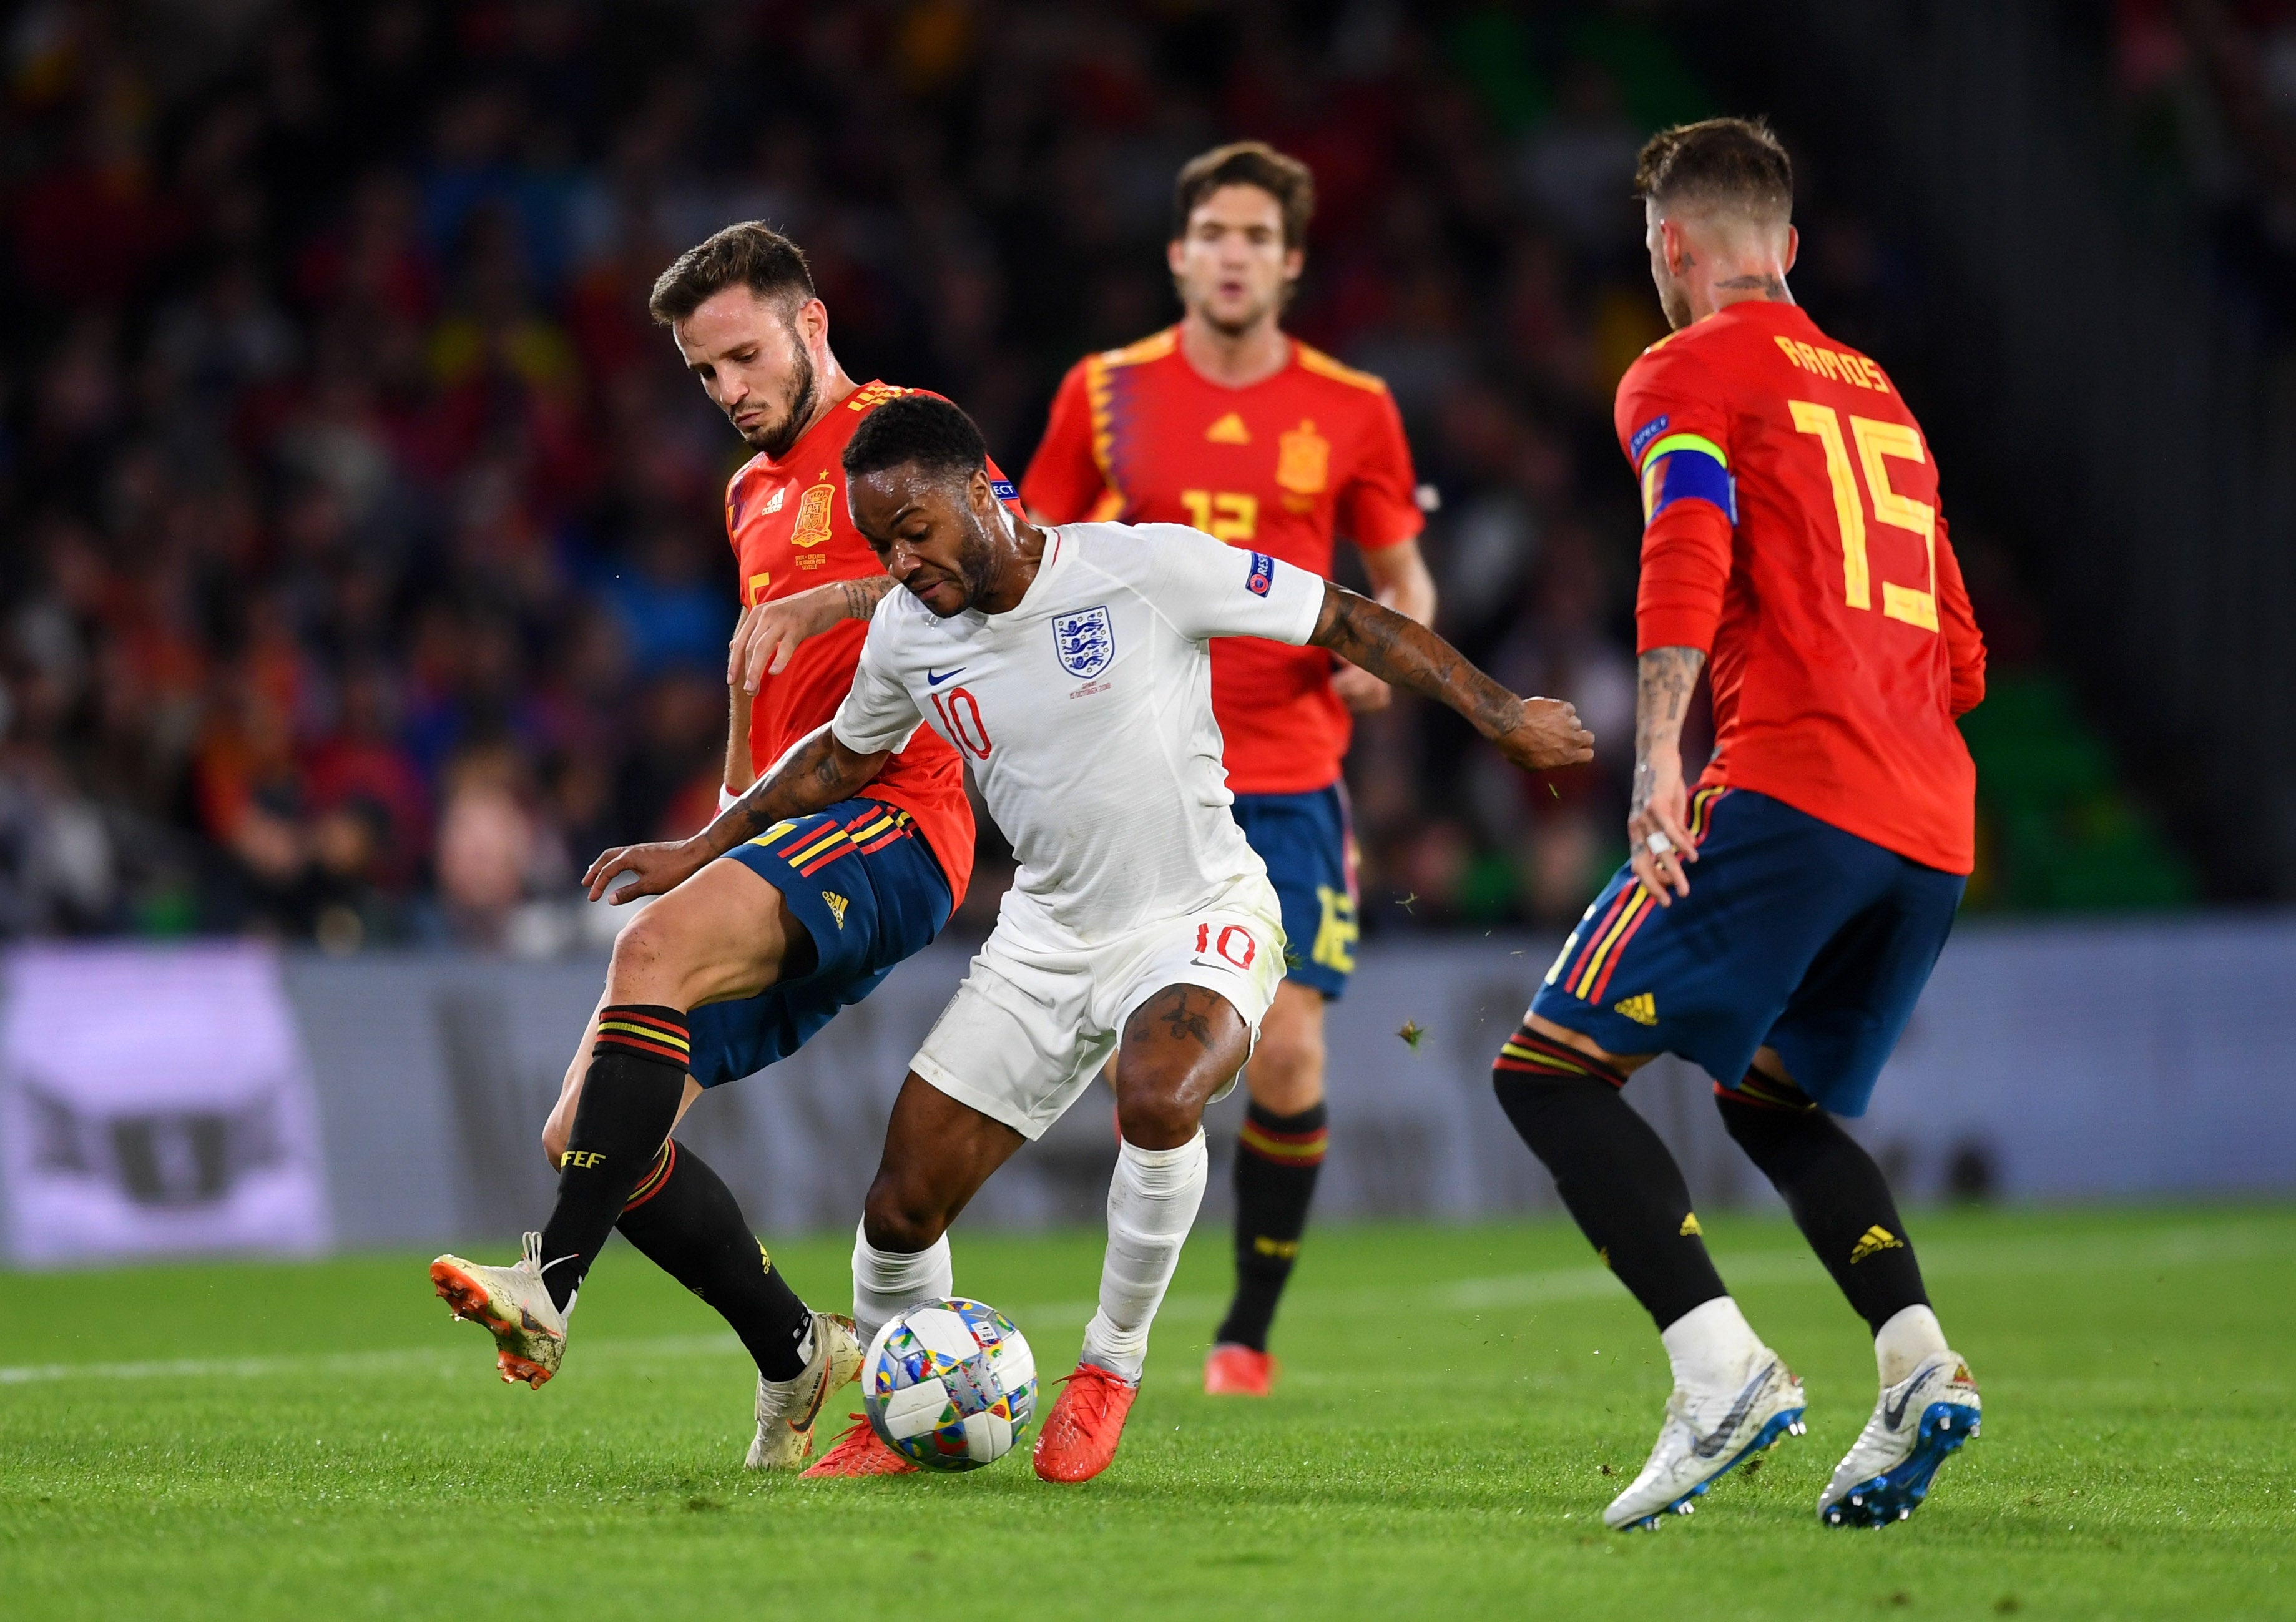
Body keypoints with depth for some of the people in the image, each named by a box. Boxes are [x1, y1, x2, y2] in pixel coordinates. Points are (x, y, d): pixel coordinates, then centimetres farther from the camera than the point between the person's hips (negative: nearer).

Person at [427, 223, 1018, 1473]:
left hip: (891, 823, -9)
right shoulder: (753, 491, 27)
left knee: (655, 947, -34)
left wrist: (824, 601, -25)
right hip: (785, 850, 9)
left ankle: (551, 1288, -39)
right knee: (587, 1134, -4)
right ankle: (797, 1356, 8)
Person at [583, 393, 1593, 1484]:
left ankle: (1110, 1369, -14)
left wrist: (1500, 717, -14)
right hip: (1048, 936, 5)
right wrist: (703, 851, 20)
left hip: (1202, 915, -5)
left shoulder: (1145, 567, -18)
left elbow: (1346, 623, -12)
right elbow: (846, 754, 19)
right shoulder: (906, 633, -2)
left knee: (1156, 1098, -37)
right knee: (901, 1207, -3)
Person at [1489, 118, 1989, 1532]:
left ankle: (1723, 1368, -22)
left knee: (1552, 1071, -4)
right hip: (1936, 825, 8)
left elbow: (1689, 555, -14)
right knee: (1771, 1096, 24)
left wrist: (1658, 762, -21)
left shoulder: (1686, 376, 6)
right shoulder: (1880, 395, 28)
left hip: (1793, 783, -8)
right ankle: (1921, 1360, 1)